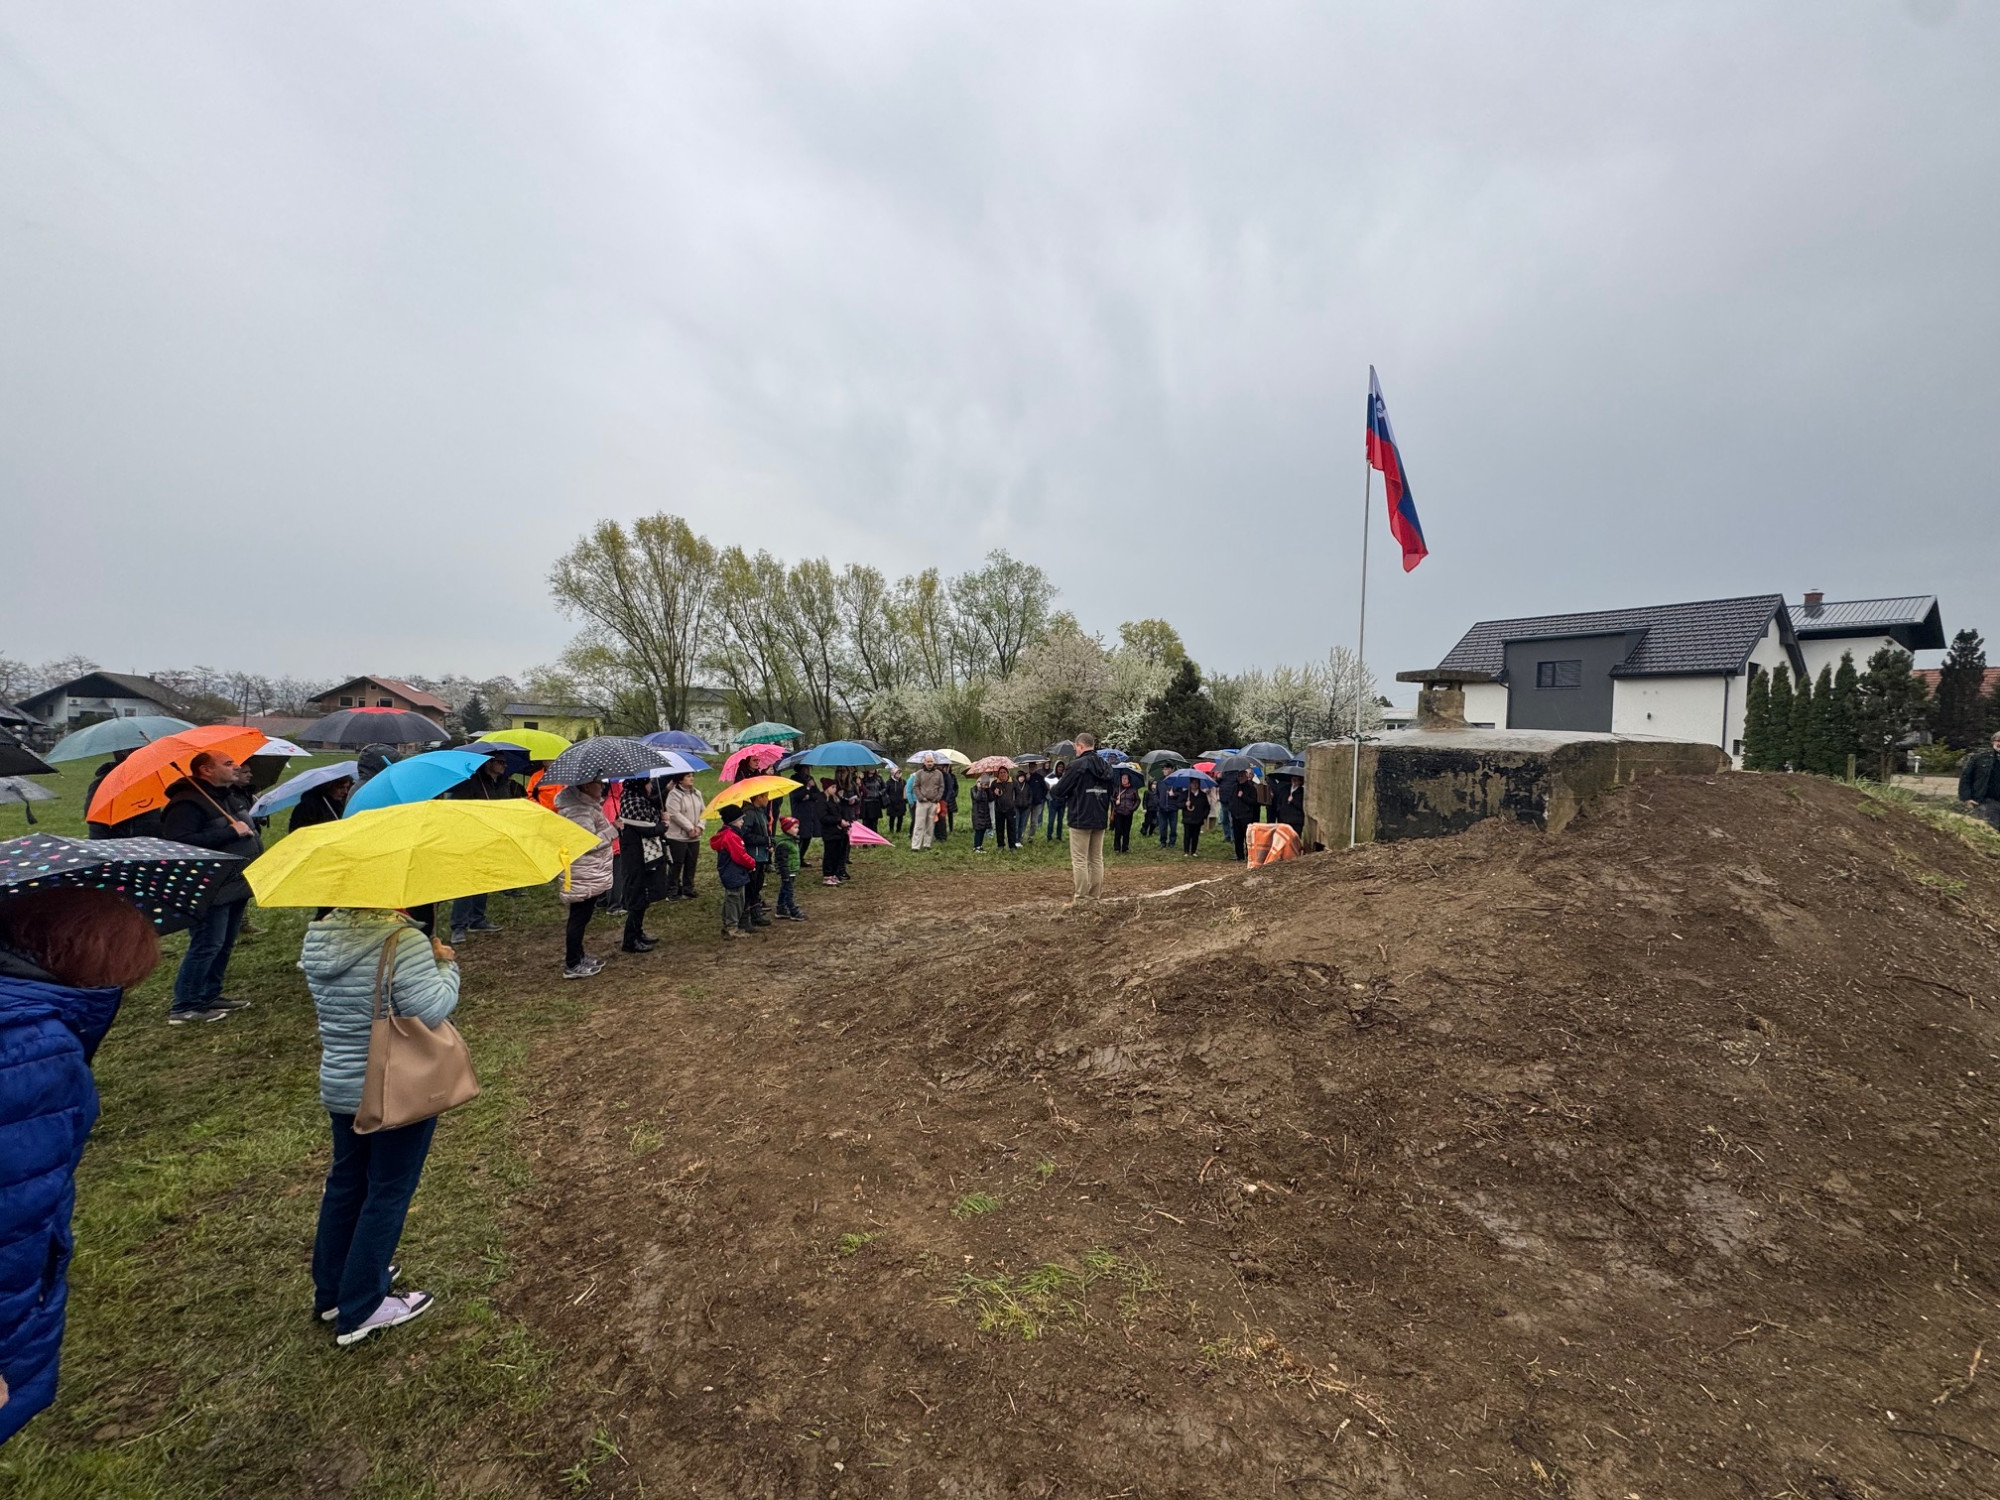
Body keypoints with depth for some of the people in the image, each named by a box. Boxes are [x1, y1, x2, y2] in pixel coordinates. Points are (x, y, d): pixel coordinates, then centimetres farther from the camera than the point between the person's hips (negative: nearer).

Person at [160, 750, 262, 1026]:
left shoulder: (234, 794, 12)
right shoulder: (187, 803, -17)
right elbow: (180, 842, -29)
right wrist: (230, 832, -26)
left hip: (237, 886, 9)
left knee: (224, 945, 16)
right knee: (207, 946, -7)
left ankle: (209, 997, 27)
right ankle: (184, 1008, 3)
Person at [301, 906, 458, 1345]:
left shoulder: (316, 936, -2)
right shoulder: (402, 939, -28)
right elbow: (430, 1011, -27)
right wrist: (446, 965, -12)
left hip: (338, 1085, 7)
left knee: (345, 1181, 23)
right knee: (389, 1193, 9)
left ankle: (331, 1289, 40)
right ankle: (360, 1310, 22)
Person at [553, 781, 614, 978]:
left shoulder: (585, 805, 11)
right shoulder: (579, 811, -22)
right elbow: (588, 844, -26)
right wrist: (613, 830, -20)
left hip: (589, 873, 11)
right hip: (584, 875, -11)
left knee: (580, 917, 18)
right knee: (579, 918, -2)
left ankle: (578, 957, 29)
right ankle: (572, 966, 6)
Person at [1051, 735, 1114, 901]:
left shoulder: (1077, 765, -14)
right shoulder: (1106, 766, 9)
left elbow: (1059, 790, -9)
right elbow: (1110, 792, 16)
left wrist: (1052, 794, 12)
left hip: (1080, 819, -7)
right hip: (1100, 819, 7)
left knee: (1080, 860, -1)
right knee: (1097, 858, 13)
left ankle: (1081, 898, 0)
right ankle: (1095, 894, 18)